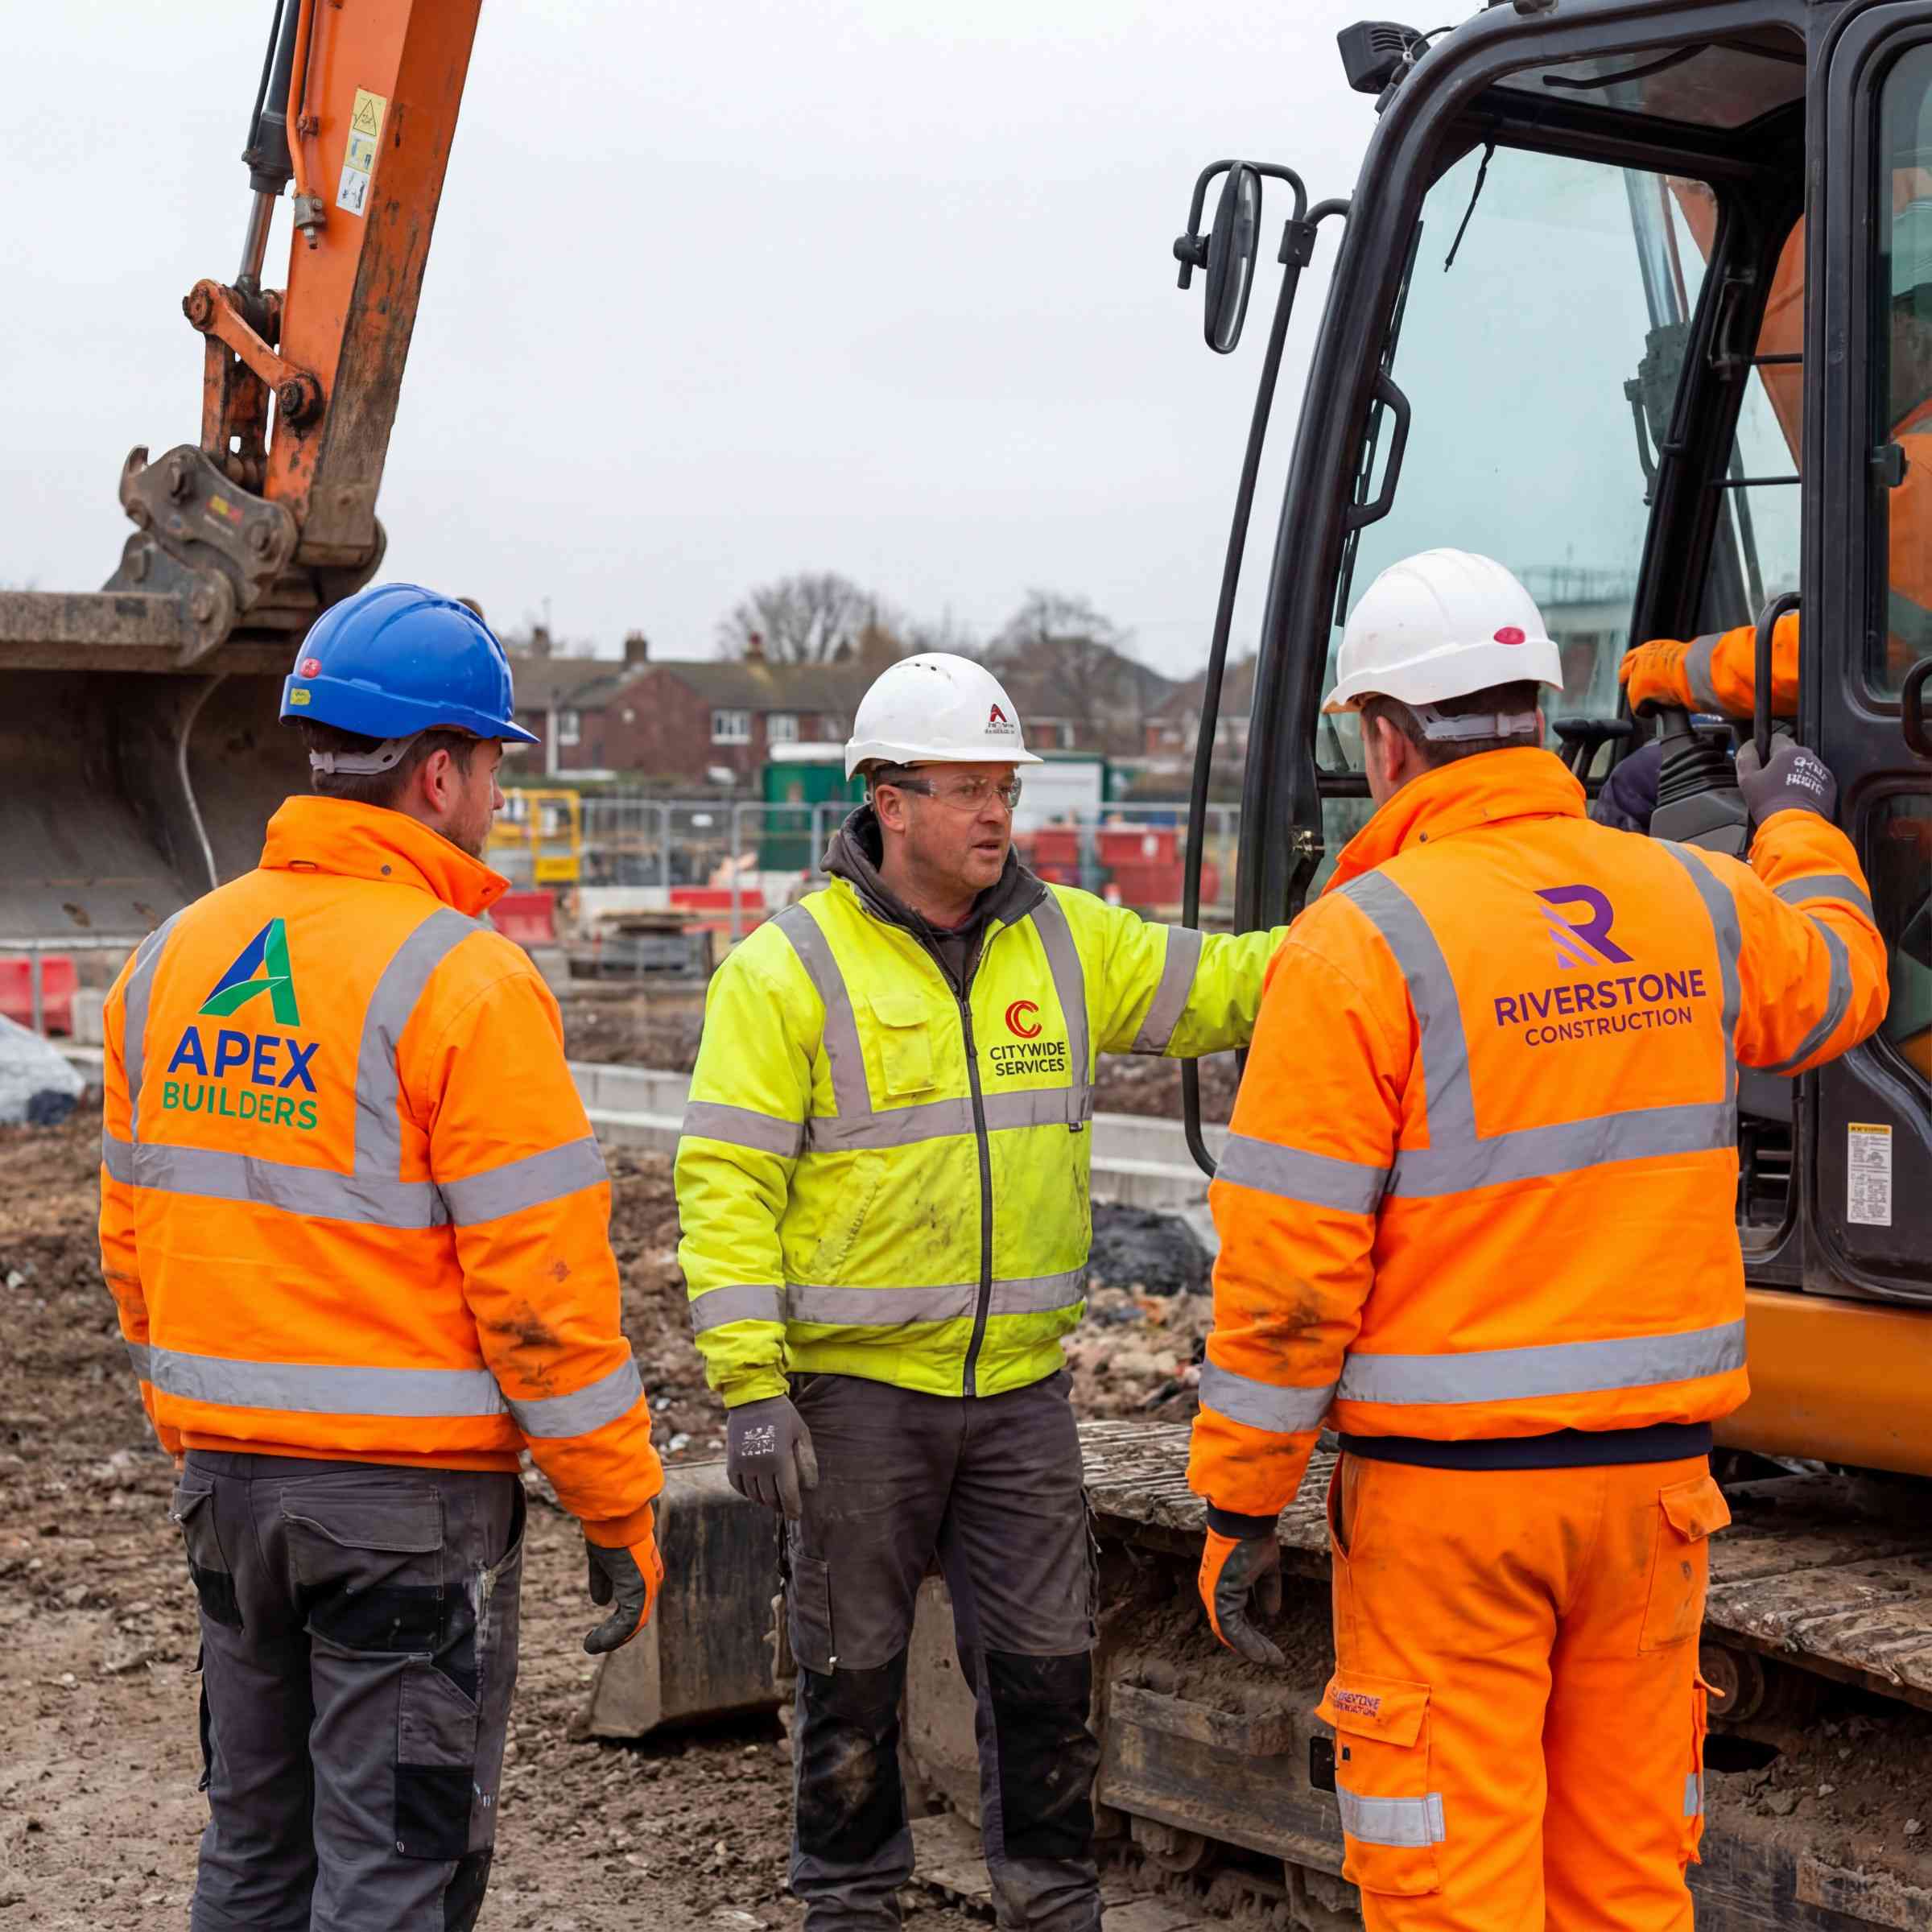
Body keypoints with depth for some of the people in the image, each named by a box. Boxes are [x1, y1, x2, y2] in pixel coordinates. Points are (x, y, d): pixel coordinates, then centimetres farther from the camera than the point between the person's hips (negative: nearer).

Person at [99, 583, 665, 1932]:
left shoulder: (173, 960, 5)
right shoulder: (464, 981, -16)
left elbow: (134, 1238, 12)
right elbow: (542, 1284, -17)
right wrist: (621, 1511, -8)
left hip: (226, 1470, 7)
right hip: (411, 1488, -7)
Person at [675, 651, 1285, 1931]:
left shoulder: (1067, 941, 7)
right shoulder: (788, 969, -7)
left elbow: (1220, 986, 10)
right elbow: (725, 1181, -10)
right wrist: (749, 1385, -16)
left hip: (1020, 1383, 4)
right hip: (856, 1384, -4)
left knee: (1045, 1662, 7)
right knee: (854, 1669, 8)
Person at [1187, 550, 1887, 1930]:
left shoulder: (1362, 943, -13)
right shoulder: (1691, 902, 3)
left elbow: (1289, 1264, -14)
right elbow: (1840, 983, 27)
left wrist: (1241, 1509, -5)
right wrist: (1802, 831, 47)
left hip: (1446, 1488, -5)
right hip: (1652, 1472, 5)